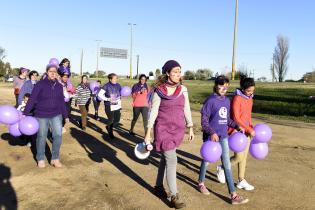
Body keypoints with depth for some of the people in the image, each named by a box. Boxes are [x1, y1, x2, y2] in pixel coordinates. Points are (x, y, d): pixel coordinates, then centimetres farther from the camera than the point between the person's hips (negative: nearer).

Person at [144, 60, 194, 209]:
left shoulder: (183, 89, 3)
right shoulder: (159, 90, -9)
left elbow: (186, 110, 10)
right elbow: (153, 112, -7)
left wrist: (190, 128, 10)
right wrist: (148, 133, -8)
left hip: (178, 129, 5)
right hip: (163, 129, -4)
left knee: (166, 158, 16)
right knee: (172, 161, -5)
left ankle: (159, 186, 33)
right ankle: (174, 196, 8)